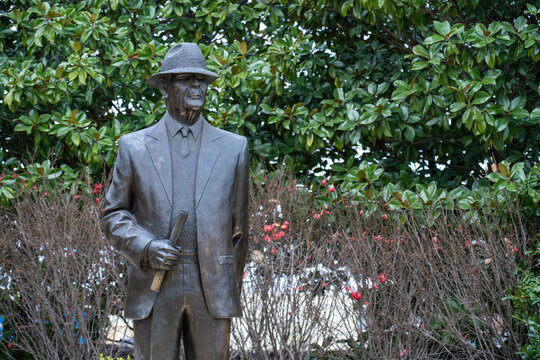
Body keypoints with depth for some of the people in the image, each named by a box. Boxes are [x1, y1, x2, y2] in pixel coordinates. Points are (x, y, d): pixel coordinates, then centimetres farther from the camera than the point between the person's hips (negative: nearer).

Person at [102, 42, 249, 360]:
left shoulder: (233, 147, 8)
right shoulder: (134, 147, 6)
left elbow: (238, 224, 13)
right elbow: (115, 215, 9)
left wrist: (233, 290, 15)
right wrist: (145, 247, -11)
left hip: (212, 286, 1)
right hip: (153, 287, -1)